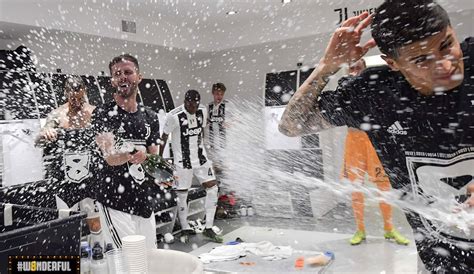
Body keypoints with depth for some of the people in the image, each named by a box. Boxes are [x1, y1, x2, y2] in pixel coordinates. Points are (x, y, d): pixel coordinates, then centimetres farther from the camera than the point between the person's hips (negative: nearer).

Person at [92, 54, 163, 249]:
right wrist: (131, 156, -37)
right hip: (114, 201, -5)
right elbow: (110, 157, -18)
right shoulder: (103, 114, -5)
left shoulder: (150, 117, 10)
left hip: (143, 200, 5)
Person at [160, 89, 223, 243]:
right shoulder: (174, 116, -17)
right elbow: (164, 136, -6)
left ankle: (208, 228, 10)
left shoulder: (203, 111, 0)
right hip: (182, 160, -5)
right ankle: (185, 229, 23)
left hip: (200, 157, 5)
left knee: (212, 187, -1)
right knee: (182, 193, 3)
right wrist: (159, 158, 0)